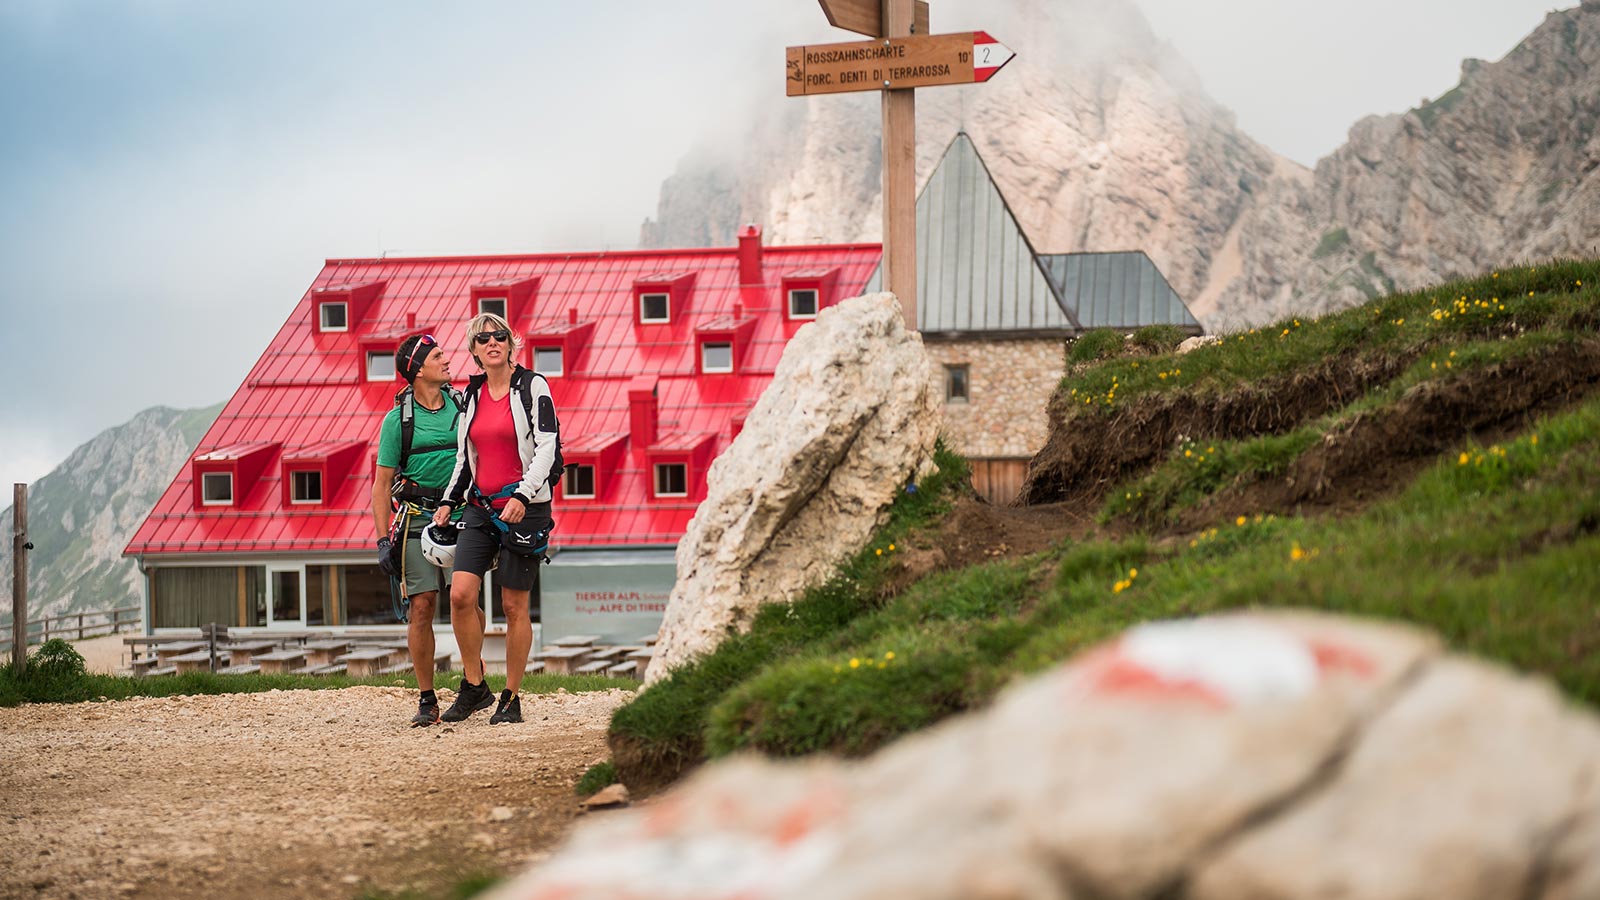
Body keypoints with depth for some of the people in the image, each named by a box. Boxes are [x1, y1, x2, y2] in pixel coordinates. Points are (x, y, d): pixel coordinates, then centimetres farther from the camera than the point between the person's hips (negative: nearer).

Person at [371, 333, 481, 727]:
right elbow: (382, 483, 2)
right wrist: (383, 539, -5)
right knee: (421, 606, -3)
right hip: (417, 518, -1)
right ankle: (427, 699, 4)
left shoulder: (463, 405, 7)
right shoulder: (398, 420, 0)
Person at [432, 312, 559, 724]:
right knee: (460, 594, -11)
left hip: (525, 508, -4)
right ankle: (474, 687, 3)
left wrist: (523, 495, -22)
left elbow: (547, 447, -10)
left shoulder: (533, 387, -3)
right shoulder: (471, 395, 12)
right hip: (480, 507, 4)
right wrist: (449, 501, 12)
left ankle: (511, 698, 10)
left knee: (514, 605, -1)